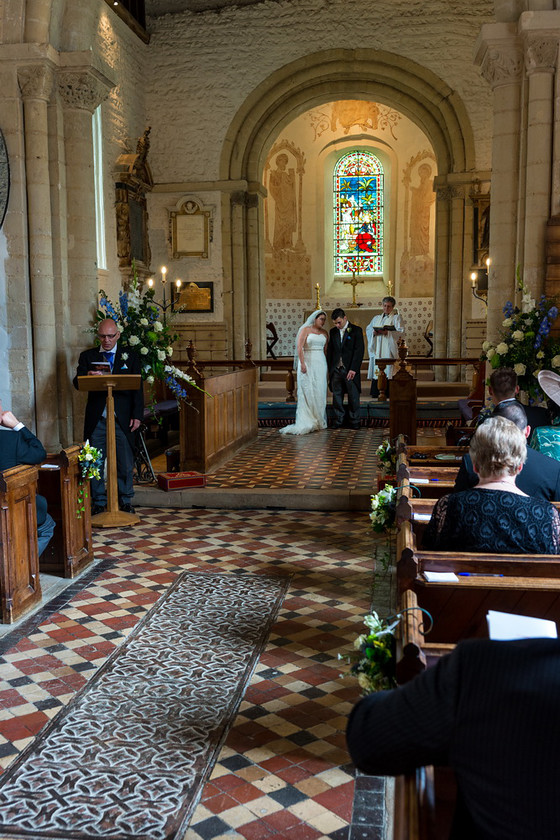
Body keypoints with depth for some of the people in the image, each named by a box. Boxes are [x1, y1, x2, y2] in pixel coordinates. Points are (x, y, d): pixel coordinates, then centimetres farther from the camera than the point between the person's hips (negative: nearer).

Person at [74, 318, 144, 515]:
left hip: (122, 418, -1)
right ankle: (99, 501, 16)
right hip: (96, 419, 1)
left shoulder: (130, 357, 8)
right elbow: (77, 383, -2)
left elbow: (137, 388, 5)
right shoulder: (87, 356, 10)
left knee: (125, 462, 3)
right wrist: (88, 375, -25)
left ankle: (125, 500, 17)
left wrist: (137, 415, -3)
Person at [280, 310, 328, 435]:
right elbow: (299, 347, -11)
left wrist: (326, 366, 10)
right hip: (307, 363, -5)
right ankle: (308, 421, -5)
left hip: (320, 364, 5)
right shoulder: (305, 330, -3)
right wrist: (302, 364, -18)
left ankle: (318, 420, 12)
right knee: (307, 391, -5)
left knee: (319, 391, 5)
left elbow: (326, 349, 16)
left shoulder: (324, 333, 13)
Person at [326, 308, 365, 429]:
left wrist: (353, 369, -14)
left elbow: (359, 351, -8)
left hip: (350, 370, -4)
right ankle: (338, 421, 13)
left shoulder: (356, 330, -2)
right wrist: (330, 369, 5)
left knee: (353, 396, 2)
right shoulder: (333, 332, 11)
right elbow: (330, 351, 14)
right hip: (336, 369, 4)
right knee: (337, 396, 6)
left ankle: (354, 422, 11)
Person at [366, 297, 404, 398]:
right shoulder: (377, 318, 21)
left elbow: (400, 331, -5)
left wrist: (387, 332, -18)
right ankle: (376, 392, 0)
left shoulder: (396, 318, 7)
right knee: (376, 368, -2)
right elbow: (368, 329, 16)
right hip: (377, 347, 4)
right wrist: (374, 332, -6)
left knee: (388, 369, -10)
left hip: (389, 347, -4)